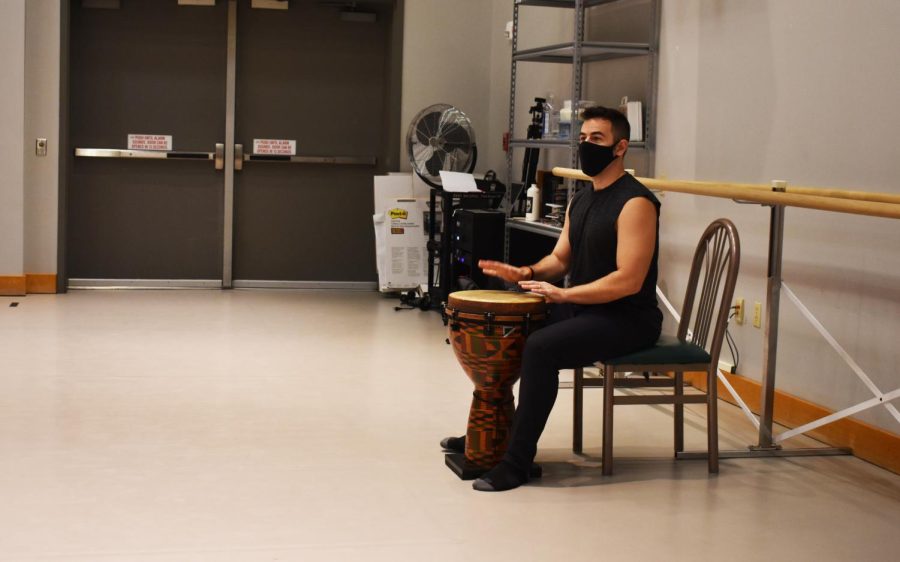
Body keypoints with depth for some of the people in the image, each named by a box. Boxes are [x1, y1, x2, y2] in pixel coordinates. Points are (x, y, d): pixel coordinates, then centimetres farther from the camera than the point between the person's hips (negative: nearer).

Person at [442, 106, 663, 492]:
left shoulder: (634, 203, -17)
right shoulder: (580, 201, 13)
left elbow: (629, 281, -24)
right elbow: (560, 258, 19)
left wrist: (563, 294, -26)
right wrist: (526, 273, -2)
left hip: (627, 318, -10)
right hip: (581, 309, 10)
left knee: (540, 347, -30)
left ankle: (518, 461, -22)